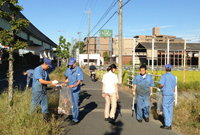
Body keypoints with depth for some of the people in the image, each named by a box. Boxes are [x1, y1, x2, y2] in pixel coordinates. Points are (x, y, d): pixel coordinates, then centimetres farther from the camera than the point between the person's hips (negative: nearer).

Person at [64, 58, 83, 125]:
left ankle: (75, 120, 5)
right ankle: (73, 117, 29)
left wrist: (74, 86, -36)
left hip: (76, 89, -7)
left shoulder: (79, 70, -14)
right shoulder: (68, 69, 7)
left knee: (75, 104, -4)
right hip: (69, 89, 7)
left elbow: (79, 81, -19)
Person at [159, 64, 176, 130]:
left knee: (165, 109, -2)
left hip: (166, 95, -6)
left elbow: (161, 85, -18)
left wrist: (159, 87, 3)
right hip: (171, 94, 6)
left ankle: (167, 125, -3)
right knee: (170, 109, 10)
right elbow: (174, 87, 13)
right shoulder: (173, 77, 7)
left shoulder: (164, 76, -11)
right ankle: (169, 123, 16)